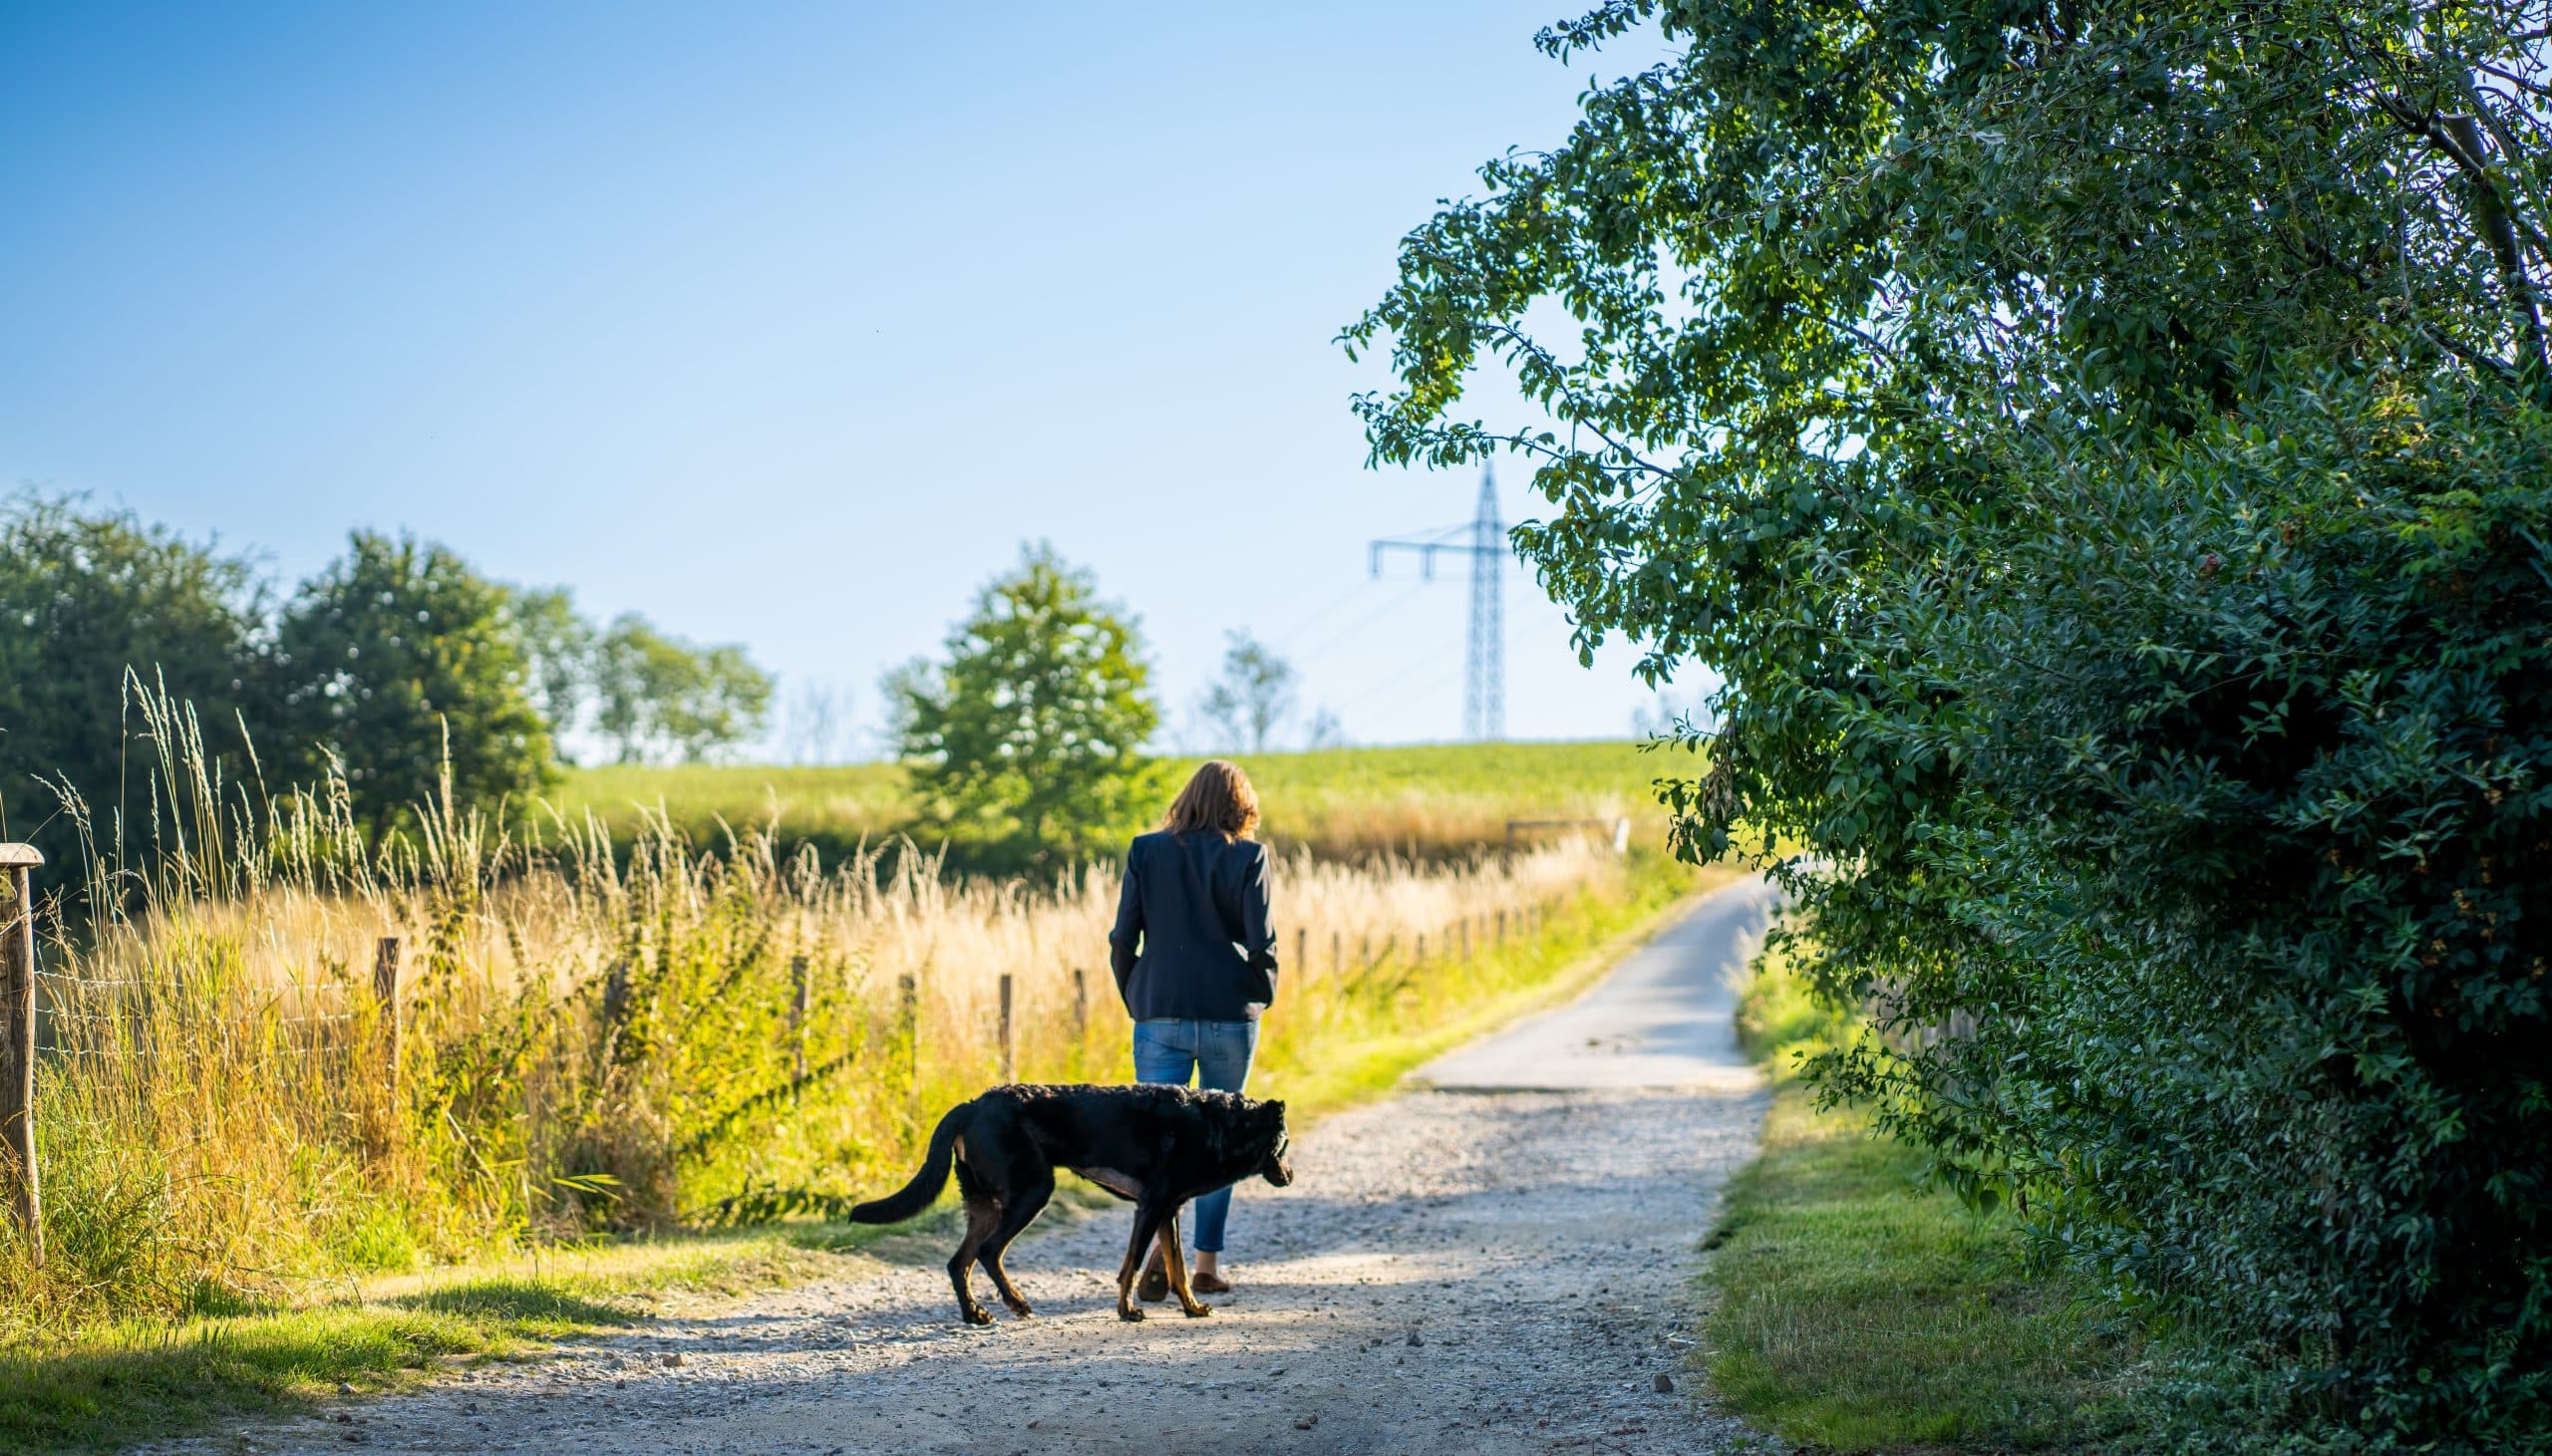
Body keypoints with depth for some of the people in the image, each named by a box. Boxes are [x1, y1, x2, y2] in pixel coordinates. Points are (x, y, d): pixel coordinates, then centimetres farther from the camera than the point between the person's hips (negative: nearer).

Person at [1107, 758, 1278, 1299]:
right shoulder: (1248, 857, -4)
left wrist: (1133, 1000, 13)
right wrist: (1262, 995, 9)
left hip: (1161, 1015, 0)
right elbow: (1260, 941, -8)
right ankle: (1206, 1264, 15)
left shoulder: (1146, 850, 1)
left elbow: (1123, 937, 0)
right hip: (1230, 1017, 0)